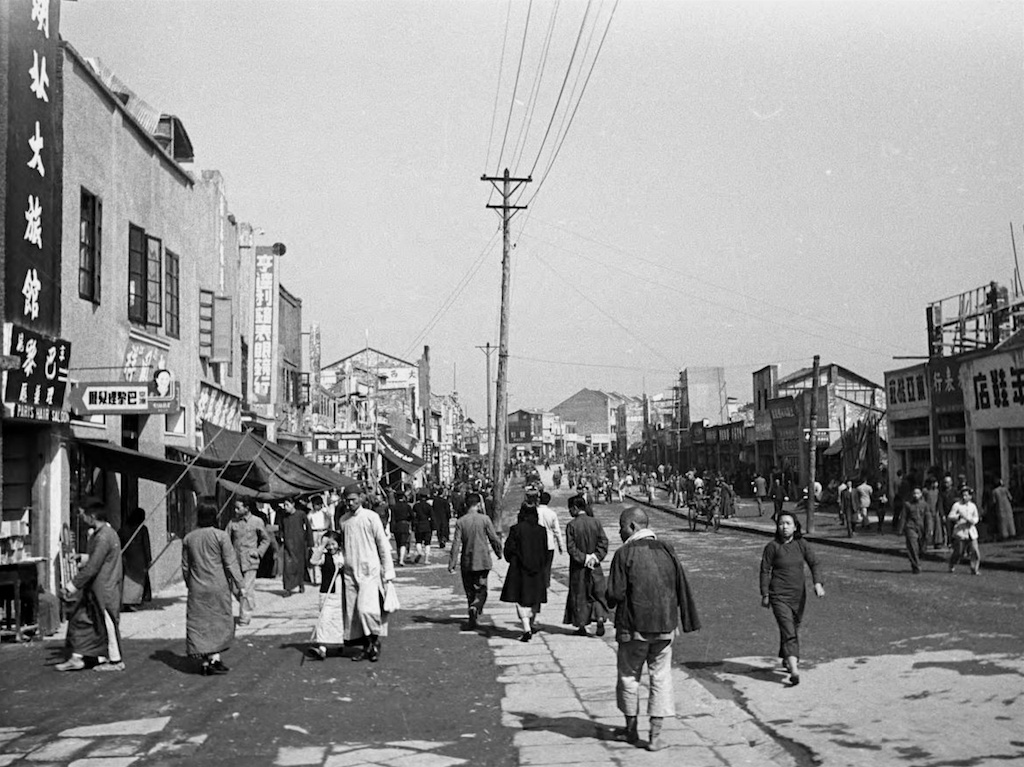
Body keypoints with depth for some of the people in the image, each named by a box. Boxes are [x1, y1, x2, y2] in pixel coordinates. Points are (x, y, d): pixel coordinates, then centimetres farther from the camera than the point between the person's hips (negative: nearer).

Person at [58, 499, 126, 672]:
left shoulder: (103, 537, -22)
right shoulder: (100, 533, 11)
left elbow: (92, 567, -24)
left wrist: (74, 586, -18)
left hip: (104, 590, -10)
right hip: (95, 589, 10)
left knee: (107, 624, 2)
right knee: (79, 619, 12)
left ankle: (116, 661, 14)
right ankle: (76, 658, 17)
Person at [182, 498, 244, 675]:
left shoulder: (188, 538, 2)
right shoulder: (221, 536, -10)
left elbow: (185, 566, 10)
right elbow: (231, 563, -8)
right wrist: (238, 585, -1)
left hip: (197, 589, 3)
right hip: (218, 587, -3)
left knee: (199, 623, 8)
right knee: (220, 622, 7)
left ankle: (205, 661, 9)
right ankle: (215, 658, -1)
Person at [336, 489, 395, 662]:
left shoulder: (371, 517, -4)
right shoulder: (343, 520, 10)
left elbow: (383, 544, -2)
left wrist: (388, 571, -5)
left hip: (369, 571, -5)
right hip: (349, 572, 5)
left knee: (366, 609, -15)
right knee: (352, 612, 4)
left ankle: (375, 642, 5)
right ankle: (365, 646, 15)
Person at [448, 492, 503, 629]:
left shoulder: (460, 521, -4)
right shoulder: (484, 519, -7)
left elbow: (456, 543, -7)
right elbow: (494, 539, -3)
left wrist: (452, 563, -5)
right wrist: (499, 552, 15)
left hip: (466, 562, 2)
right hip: (482, 561, -2)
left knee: (470, 591, 13)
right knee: (481, 589, 3)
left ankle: (472, 619, 16)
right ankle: (475, 607, -25)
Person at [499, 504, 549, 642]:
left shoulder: (516, 529, -10)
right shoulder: (541, 530, 0)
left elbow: (509, 548, -8)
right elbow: (545, 552, 4)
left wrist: (512, 561, 11)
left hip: (519, 569, -4)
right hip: (537, 569, 4)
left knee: (521, 599, -1)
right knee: (535, 598, 21)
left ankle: (527, 629, -14)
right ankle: (533, 624, 33)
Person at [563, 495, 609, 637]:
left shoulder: (571, 525, -11)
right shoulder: (596, 523, -1)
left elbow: (571, 547, -16)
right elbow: (604, 542, -6)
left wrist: (583, 558, -12)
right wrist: (595, 557, -8)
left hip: (578, 567, -2)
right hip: (595, 567, 2)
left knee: (579, 595, 9)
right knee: (598, 593, 11)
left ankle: (581, 626, 12)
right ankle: (600, 618, -11)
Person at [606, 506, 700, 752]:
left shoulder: (624, 554, -11)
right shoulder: (666, 551, 3)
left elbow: (615, 595, -14)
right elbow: (682, 590, 5)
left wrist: (608, 601, 8)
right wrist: (686, 621, 14)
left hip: (633, 628, -3)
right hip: (664, 626, 3)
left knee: (629, 676, 13)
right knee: (661, 677, 8)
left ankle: (631, 729, 23)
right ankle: (655, 735, 5)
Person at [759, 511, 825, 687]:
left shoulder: (801, 545, 2)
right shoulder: (772, 547, -7)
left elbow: (814, 564, 2)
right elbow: (765, 571, -2)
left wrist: (818, 583, -14)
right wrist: (765, 595, -3)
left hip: (799, 595, 4)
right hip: (779, 596, -4)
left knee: (794, 629, 18)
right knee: (788, 631, -15)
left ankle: (786, 659, 41)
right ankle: (794, 670, -25)